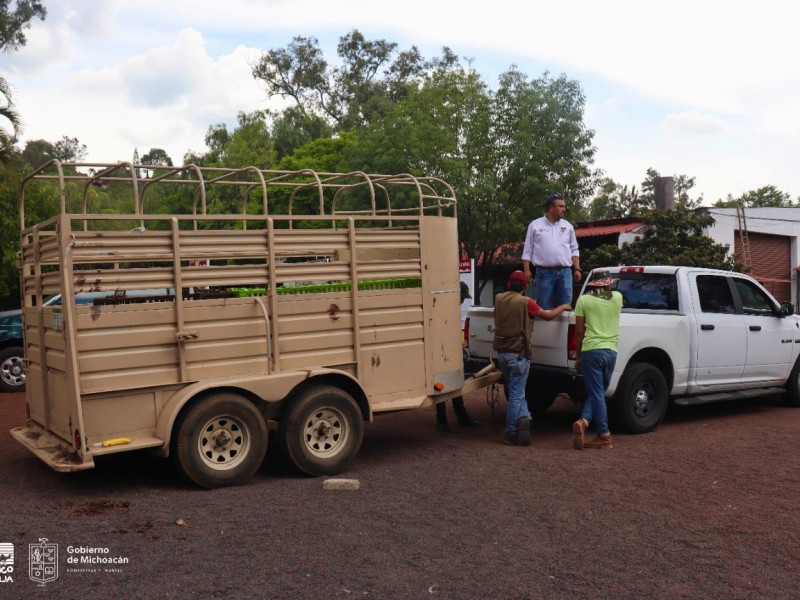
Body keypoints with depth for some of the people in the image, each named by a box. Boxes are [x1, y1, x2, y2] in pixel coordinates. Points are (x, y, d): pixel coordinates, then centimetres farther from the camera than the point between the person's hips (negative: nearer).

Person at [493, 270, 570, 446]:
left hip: (502, 352, 5)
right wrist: (563, 307, 20)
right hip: (518, 354, -5)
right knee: (516, 394, 2)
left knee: (515, 392, 14)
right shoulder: (525, 302, -9)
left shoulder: (498, 299, 6)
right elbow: (548, 315, 1)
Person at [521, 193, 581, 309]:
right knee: (544, 307, -2)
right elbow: (527, 251, 4)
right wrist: (527, 270, -4)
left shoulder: (568, 226, 13)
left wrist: (577, 269, 6)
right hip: (544, 273, -3)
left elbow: (574, 250, 16)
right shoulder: (535, 225, 4)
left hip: (565, 272, 3)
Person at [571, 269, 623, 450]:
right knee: (598, 393, 13)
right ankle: (584, 421, -3)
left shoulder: (584, 300, -1)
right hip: (611, 352, 3)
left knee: (597, 394, 2)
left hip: (591, 351, -3)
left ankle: (604, 436, -2)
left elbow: (579, 331, -1)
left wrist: (577, 356, 9)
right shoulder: (617, 298, 7)